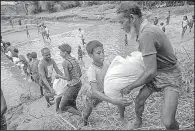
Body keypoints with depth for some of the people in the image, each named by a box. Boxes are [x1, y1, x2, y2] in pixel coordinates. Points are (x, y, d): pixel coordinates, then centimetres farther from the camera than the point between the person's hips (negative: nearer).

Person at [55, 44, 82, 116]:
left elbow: (68, 78, -18)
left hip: (72, 87, -9)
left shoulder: (65, 62, -19)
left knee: (62, 107, 5)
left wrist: (59, 76, -2)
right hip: (78, 84, 9)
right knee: (72, 104, 24)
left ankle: (82, 116, 2)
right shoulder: (74, 59, 6)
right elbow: (80, 74, 11)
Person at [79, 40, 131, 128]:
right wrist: (114, 101, -54)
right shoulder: (91, 70, -37)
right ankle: (85, 122, 50)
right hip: (93, 95, -3)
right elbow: (95, 92, -45)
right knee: (88, 111, 12)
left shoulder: (106, 64, -21)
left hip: (106, 92, 4)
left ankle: (122, 118, 20)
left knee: (122, 99, -10)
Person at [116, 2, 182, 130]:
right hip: (157, 73, 8)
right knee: (139, 101, 11)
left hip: (169, 77, -8)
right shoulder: (146, 28, -2)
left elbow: (150, 71, -32)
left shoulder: (146, 34, -31)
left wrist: (129, 87, -20)